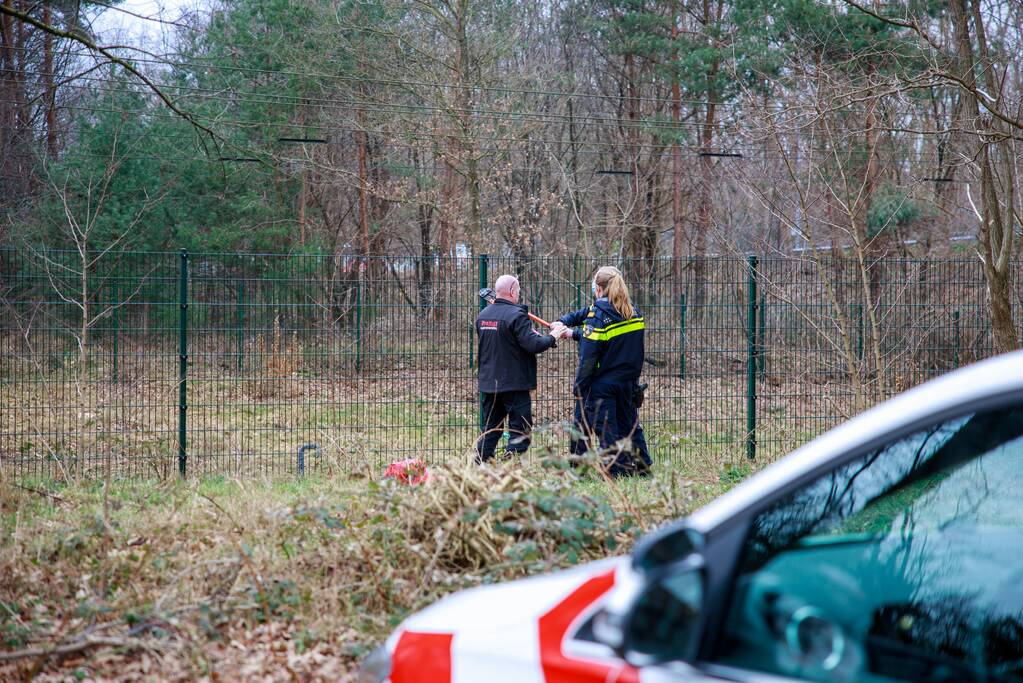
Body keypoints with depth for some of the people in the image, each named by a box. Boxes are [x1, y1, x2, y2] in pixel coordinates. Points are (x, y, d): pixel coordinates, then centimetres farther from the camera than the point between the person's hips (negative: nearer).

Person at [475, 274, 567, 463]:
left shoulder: (483, 315, 9)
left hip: (488, 383, 7)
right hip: (514, 384, -7)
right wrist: (552, 336, -7)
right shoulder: (516, 315, -16)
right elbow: (533, 345, -24)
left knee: (490, 430, 15)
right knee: (520, 430, 0)